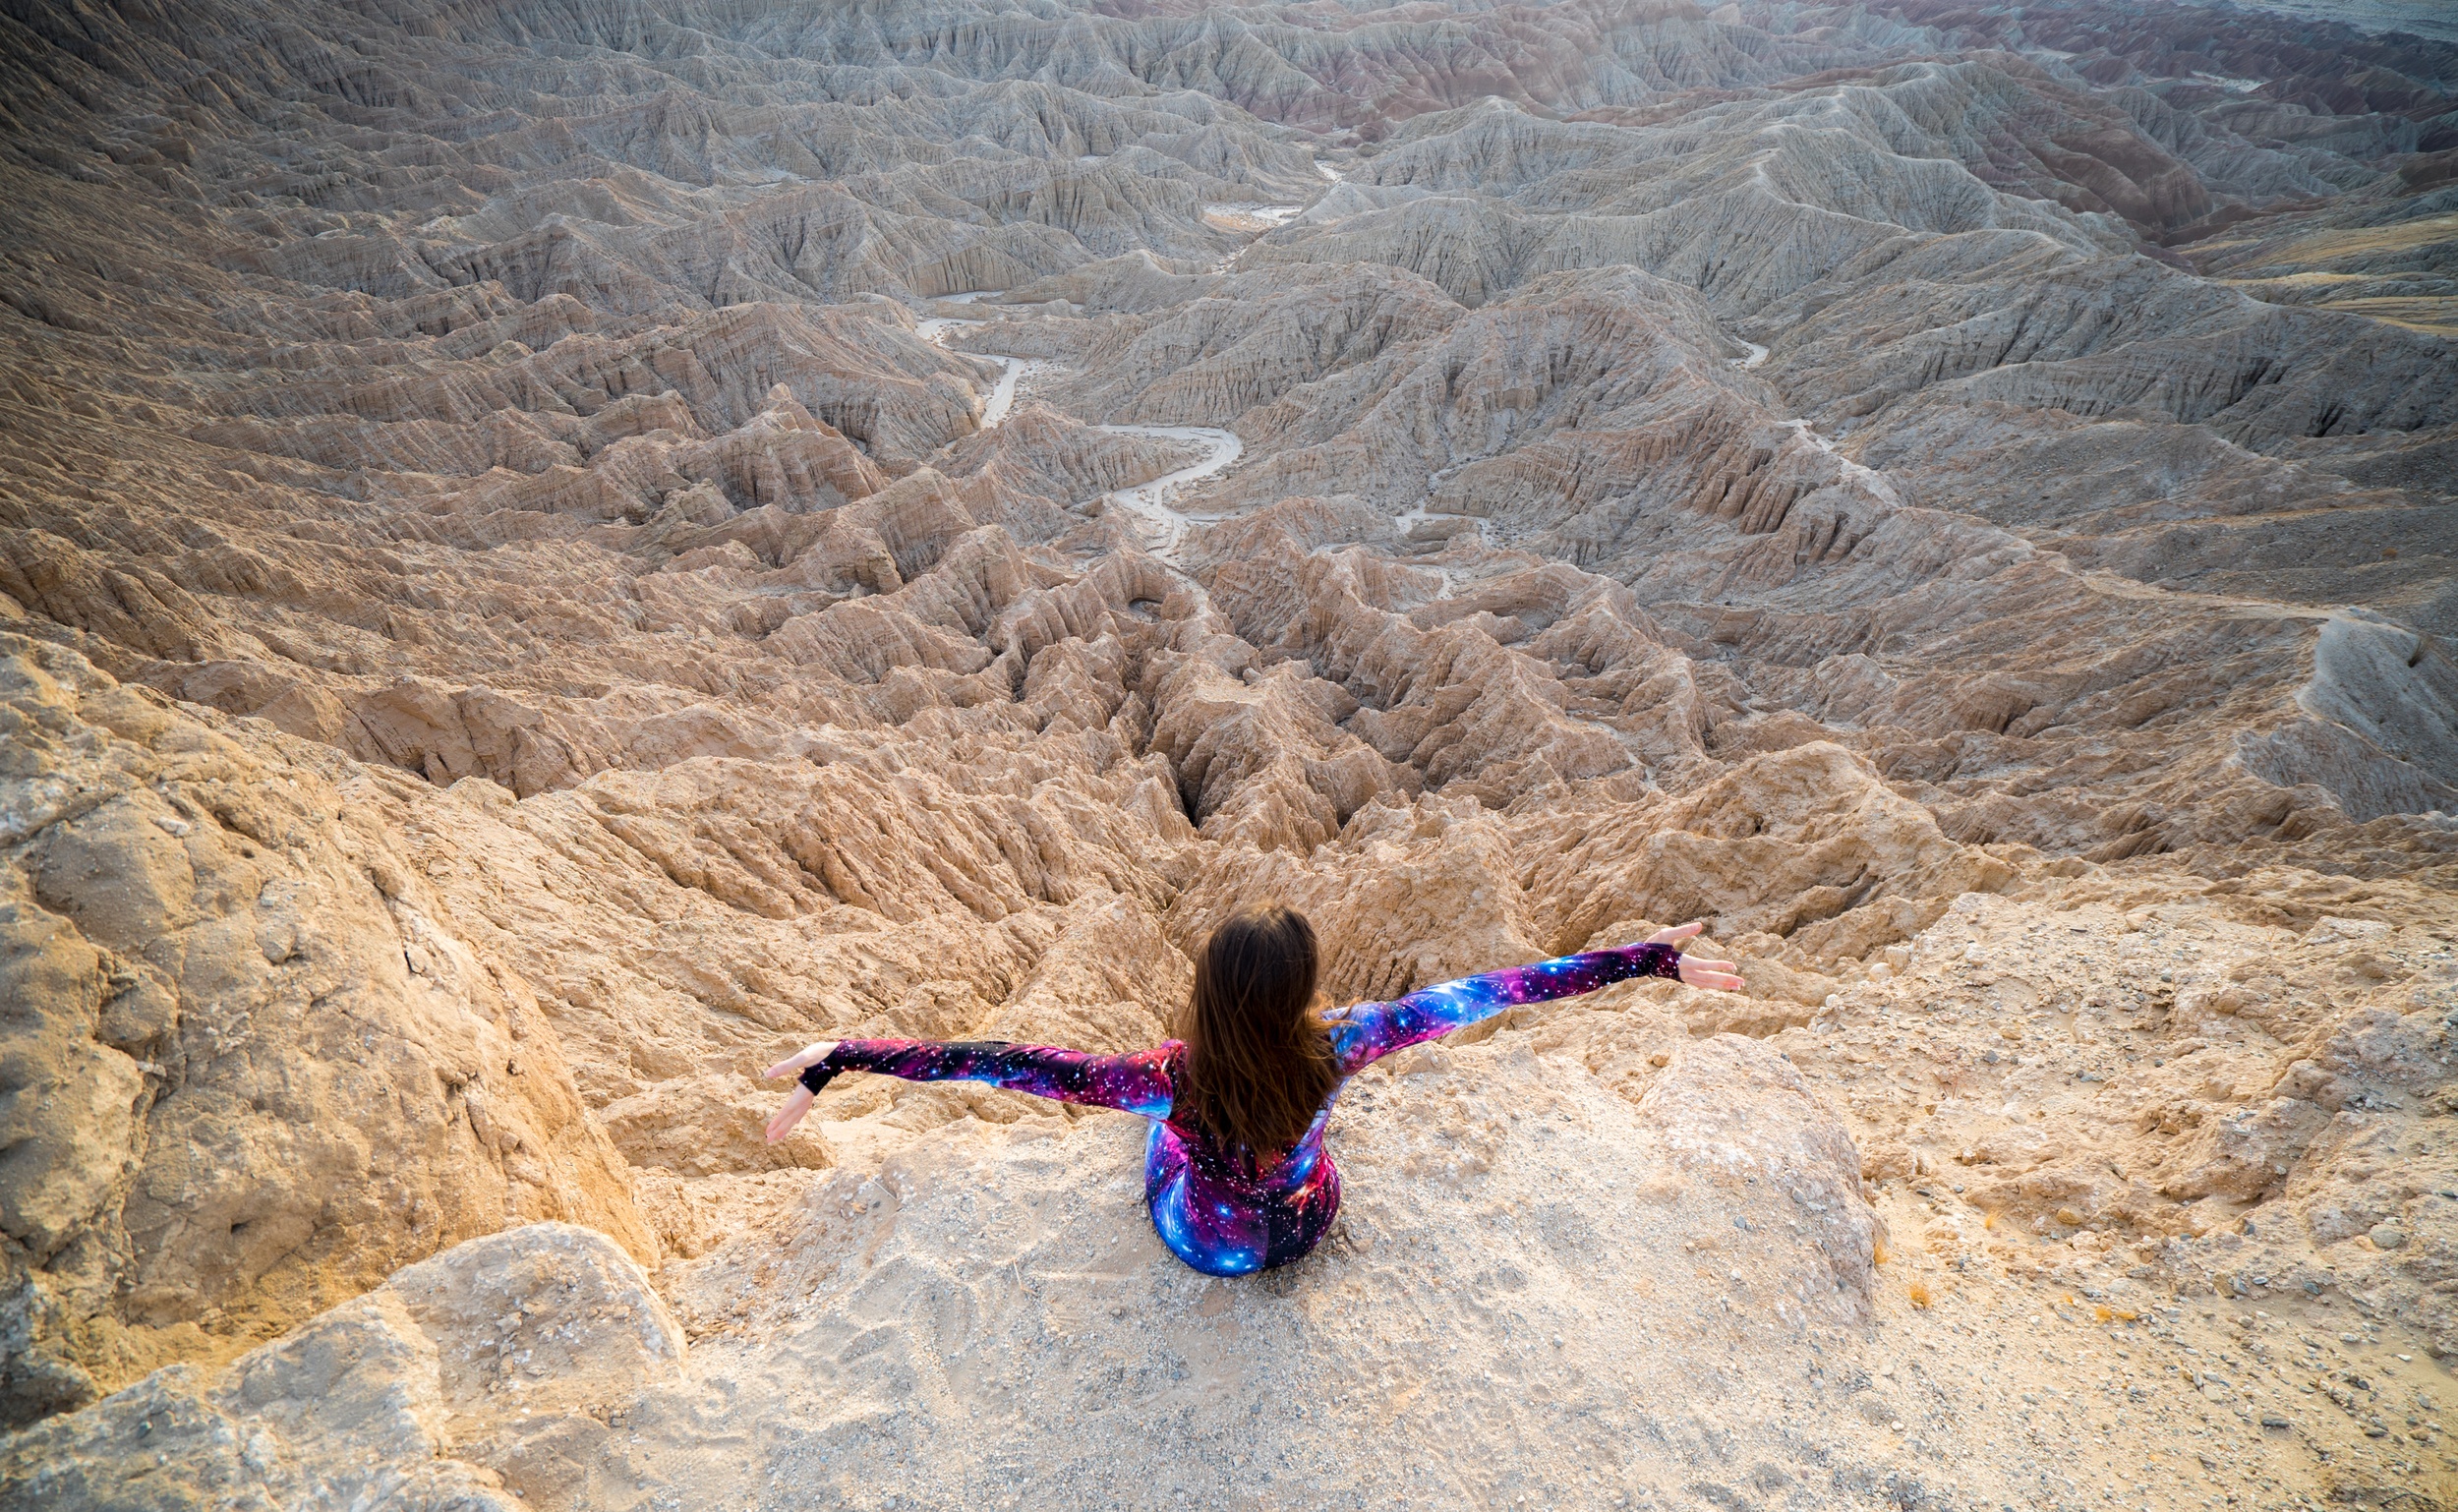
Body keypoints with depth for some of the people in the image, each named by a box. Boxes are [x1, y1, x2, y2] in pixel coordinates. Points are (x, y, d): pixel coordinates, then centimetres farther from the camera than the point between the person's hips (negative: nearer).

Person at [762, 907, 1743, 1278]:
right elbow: (1481, 995, -35)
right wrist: (1646, 958, -33)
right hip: (1307, 1224, 1)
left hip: (1203, 1243, -1)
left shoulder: (1172, 1079, -41)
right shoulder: (1332, 1052, -37)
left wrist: (842, 1059, -41)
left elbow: (1008, 1062, -43)